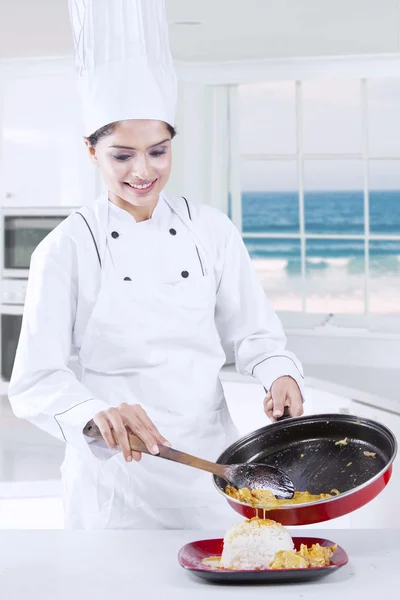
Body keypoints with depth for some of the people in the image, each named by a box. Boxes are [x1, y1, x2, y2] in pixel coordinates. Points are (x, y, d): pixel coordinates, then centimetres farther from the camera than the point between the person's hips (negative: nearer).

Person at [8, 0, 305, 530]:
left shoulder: (212, 231, 1)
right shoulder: (68, 247, -8)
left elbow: (252, 332, 8)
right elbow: (35, 381, -10)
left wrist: (280, 374, -13)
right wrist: (95, 412, -29)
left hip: (209, 464, 3)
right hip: (114, 480, -2)